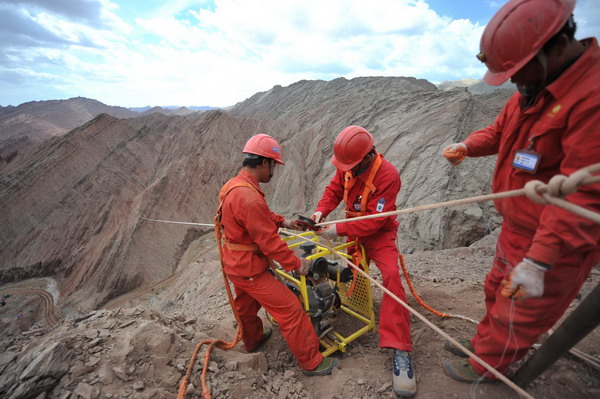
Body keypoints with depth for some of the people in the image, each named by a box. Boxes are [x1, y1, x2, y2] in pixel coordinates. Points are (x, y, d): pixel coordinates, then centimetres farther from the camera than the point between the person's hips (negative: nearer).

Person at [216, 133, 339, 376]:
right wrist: (297, 264, -16)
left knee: (246, 306, 30)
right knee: (290, 310, 0)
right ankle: (312, 362, 15)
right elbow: (269, 242, -27)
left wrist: (283, 222, 5)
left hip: (235, 264, 10)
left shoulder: (234, 185, 0)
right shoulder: (249, 198, -32)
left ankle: (253, 340, 55)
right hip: (250, 269, -10)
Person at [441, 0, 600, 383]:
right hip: (516, 230, 9)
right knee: (497, 290, 26)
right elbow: (501, 129, 17)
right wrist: (467, 146, -2)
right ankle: (484, 341, 51)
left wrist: (537, 262, -30)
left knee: (516, 314, 14)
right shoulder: (533, 87, 1)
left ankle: (484, 366, 38)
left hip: (554, 246, -8)